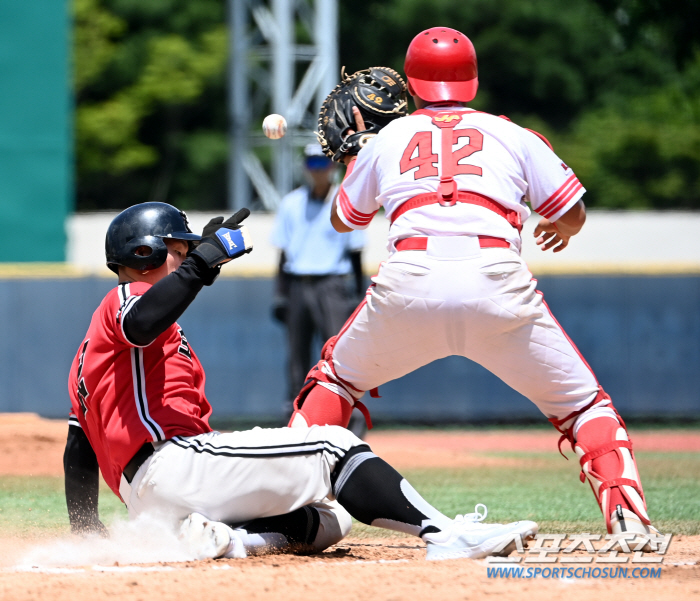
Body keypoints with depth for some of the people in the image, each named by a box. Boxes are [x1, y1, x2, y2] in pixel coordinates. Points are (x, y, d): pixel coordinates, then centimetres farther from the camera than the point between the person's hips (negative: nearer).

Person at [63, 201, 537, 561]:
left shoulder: (94, 348, 34)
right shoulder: (125, 297, 4)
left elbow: (78, 452, 32)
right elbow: (141, 324, -24)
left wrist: (87, 534, 33)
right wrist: (205, 258, -22)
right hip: (173, 462, -10)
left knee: (331, 520, 8)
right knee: (332, 445, -11)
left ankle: (227, 539, -17)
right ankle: (445, 534, -28)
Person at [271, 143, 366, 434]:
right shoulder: (291, 204, 11)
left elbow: (355, 254, 4)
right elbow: (284, 253, 13)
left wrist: (357, 296, -1)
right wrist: (280, 295, 7)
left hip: (332, 285, -3)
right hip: (297, 285, 3)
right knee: (296, 354, 2)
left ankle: (354, 417, -15)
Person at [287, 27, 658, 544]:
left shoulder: (388, 139, 23)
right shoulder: (512, 135, 20)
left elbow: (342, 220, 37)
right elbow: (574, 214, 22)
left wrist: (354, 153, 52)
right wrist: (560, 229, 45)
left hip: (408, 285, 1)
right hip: (497, 280, -1)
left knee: (337, 376, 27)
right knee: (581, 403, 11)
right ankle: (626, 514, -10)